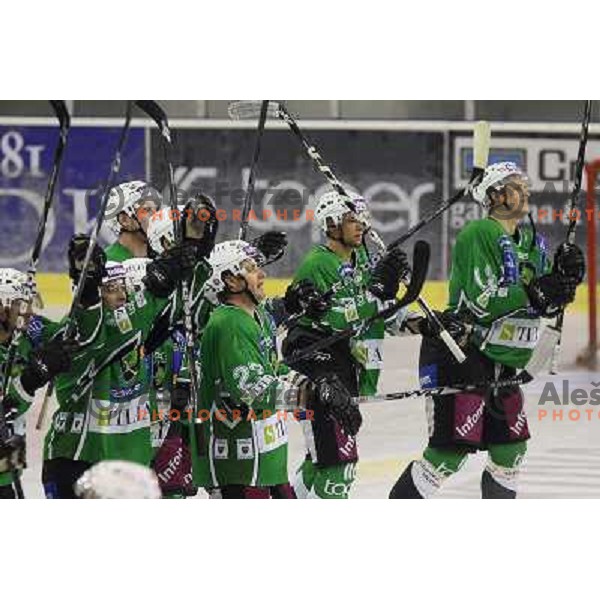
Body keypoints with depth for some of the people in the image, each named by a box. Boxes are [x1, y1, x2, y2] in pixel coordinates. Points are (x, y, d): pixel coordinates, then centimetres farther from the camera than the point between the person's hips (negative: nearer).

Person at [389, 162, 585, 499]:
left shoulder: (532, 242, 12)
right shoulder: (478, 234, -14)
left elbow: (547, 306, 12)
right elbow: (480, 302, -23)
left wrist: (563, 279, -8)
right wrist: (534, 293, -26)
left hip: (501, 363, 9)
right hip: (457, 355, -9)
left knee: (510, 451, 11)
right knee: (451, 452, -14)